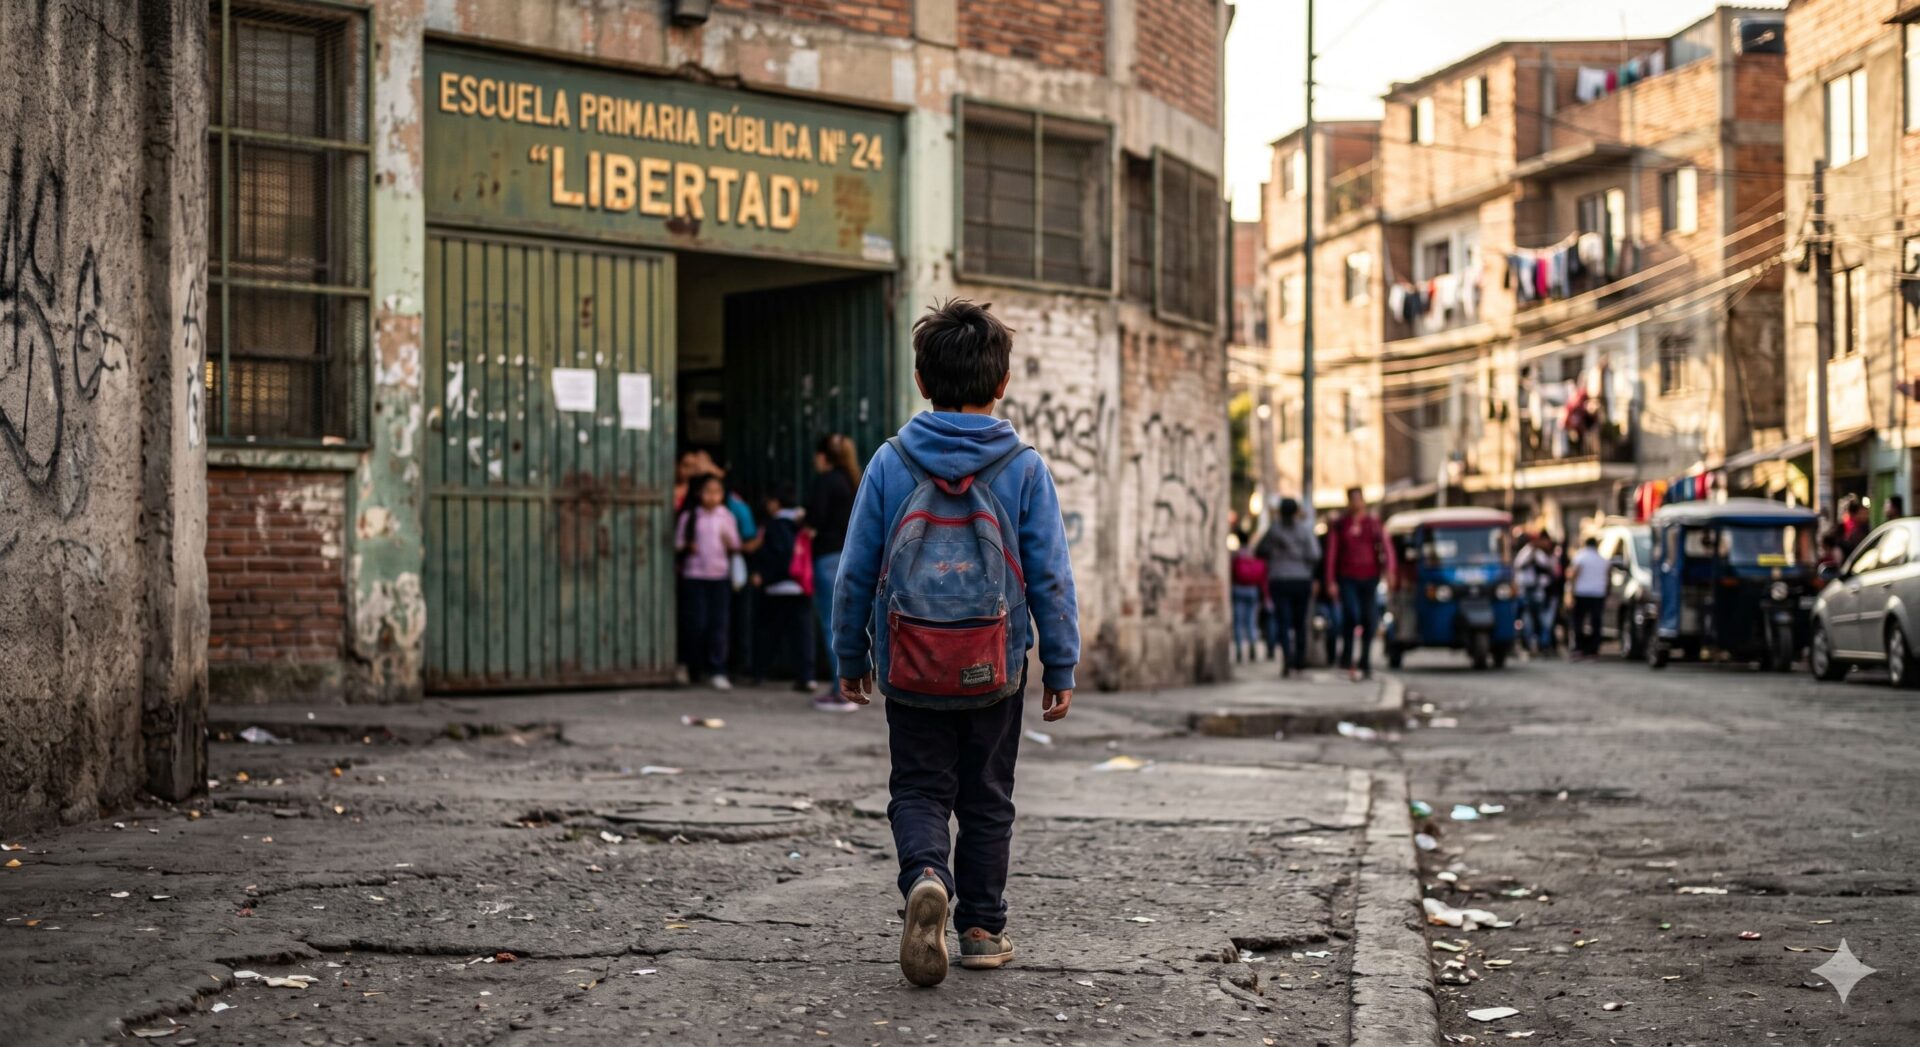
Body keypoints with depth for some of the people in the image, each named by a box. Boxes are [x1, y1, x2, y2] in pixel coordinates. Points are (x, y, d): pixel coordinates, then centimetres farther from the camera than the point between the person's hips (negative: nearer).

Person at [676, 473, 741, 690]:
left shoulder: (726, 516, 7)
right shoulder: (689, 517, 2)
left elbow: (736, 545, 10)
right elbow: (678, 543, 6)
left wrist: (729, 542, -11)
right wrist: (688, 548, -15)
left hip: (720, 575, 1)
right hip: (694, 575, -1)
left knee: (719, 623, -2)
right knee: (696, 623, -2)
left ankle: (717, 672, 2)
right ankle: (691, 667, 16)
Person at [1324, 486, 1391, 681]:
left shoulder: (1374, 523, 9)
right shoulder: (1339, 525, 7)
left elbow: (1385, 547, -2)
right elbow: (1332, 554, 5)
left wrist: (1389, 569, -19)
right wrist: (1331, 581, -3)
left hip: (1369, 578, 2)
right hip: (1347, 579, -2)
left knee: (1370, 621, -1)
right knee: (1350, 615, -21)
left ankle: (1365, 665, 11)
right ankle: (1346, 658, -6)